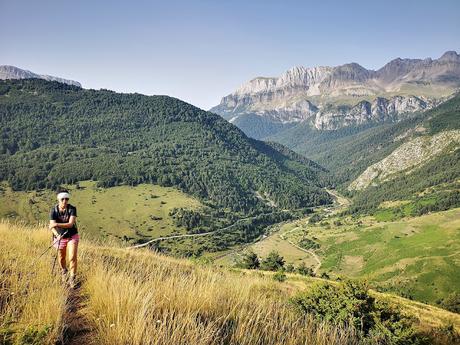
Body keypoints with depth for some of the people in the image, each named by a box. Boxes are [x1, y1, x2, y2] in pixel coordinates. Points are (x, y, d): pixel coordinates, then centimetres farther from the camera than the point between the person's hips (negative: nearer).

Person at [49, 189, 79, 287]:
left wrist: (57, 224, -38)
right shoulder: (54, 211, -15)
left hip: (72, 236, -1)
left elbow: (70, 224, -26)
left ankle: (72, 278, 3)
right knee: (62, 258, 18)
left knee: (72, 258, -12)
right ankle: (64, 271, 48)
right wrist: (57, 235, -39)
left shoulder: (72, 209, -17)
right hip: (60, 237, 1)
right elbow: (52, 226, -20)